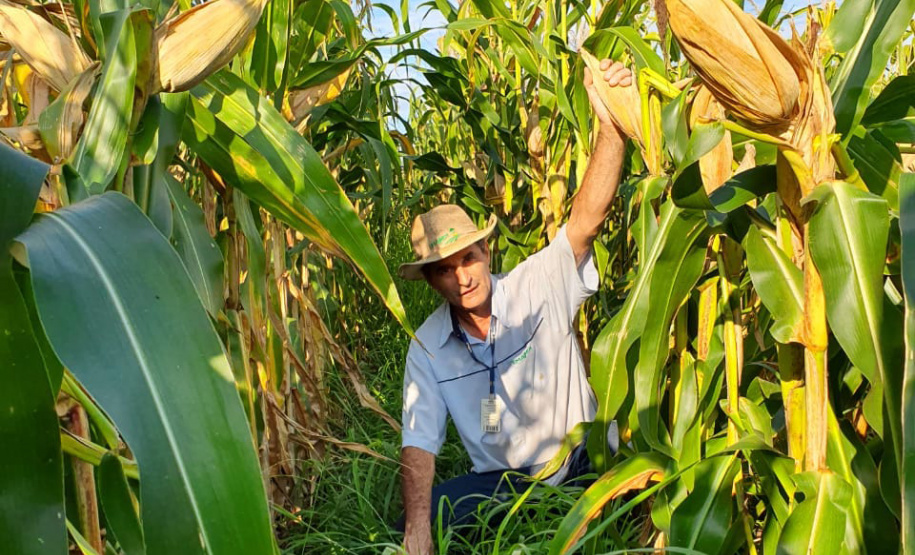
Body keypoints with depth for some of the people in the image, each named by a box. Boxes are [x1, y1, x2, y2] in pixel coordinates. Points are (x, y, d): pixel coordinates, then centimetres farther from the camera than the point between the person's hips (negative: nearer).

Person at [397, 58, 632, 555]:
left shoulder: (537, 286, -10)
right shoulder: (428, 346, -2)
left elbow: (587, 219, -25)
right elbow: (419, 441, -4)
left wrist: (610, 128, -42)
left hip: (582, 465, -2)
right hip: (501, 482, 3)